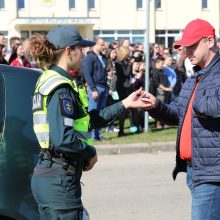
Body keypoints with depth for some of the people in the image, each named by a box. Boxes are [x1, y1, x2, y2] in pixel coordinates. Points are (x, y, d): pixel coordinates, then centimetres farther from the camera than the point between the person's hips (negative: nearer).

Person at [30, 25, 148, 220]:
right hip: (60, 179, -10)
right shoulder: (61, 88, -16)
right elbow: (62, 139, -25)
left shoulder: (50, 80, 16)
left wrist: (125, 104, 21)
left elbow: (90, 120, 19)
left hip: (45, 175, 10)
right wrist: (90, 152, -8)